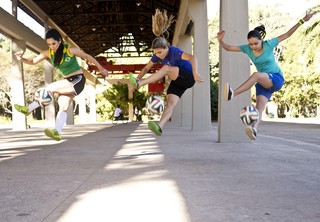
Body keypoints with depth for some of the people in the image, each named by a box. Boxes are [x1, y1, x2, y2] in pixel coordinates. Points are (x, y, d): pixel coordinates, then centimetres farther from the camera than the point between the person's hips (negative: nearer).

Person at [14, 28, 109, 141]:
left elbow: (87, 57, -4)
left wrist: (101, 69, 3)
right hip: (67, 82, 6)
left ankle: (28, 109, -8)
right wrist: (21, 59, -22)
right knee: (63, 107, -8)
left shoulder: (70, 50, -14)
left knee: (50, 88, -19)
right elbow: (33, 61, 0)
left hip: (78, 80, -6)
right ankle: (57, 132, -16)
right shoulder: (48, 53, 1)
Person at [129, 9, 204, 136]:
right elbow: (146, 68, 2)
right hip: (177, 81, 6)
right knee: (170, 104, -15)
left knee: (166, 68, -29)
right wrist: (137, 78, -13)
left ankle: (140, 84, -32)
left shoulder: (175, 52, -25)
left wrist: (195, 74, -55)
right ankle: (159, 127, -32)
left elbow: (192, 57, -40)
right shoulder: (157, 56, -5)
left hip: (188, 78, -6)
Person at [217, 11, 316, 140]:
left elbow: (287, 34, -2)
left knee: (256, 75, -36)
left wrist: (303, 21, -7)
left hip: (277, 79, -4)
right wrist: (220, 41, -19)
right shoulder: (247, 49, -2)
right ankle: (254, 129, -46)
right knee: (259, 107, -22)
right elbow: (228, 48, 0)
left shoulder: (269, 44, -8)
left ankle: (233, 94, -48)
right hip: (264, 83, 4)